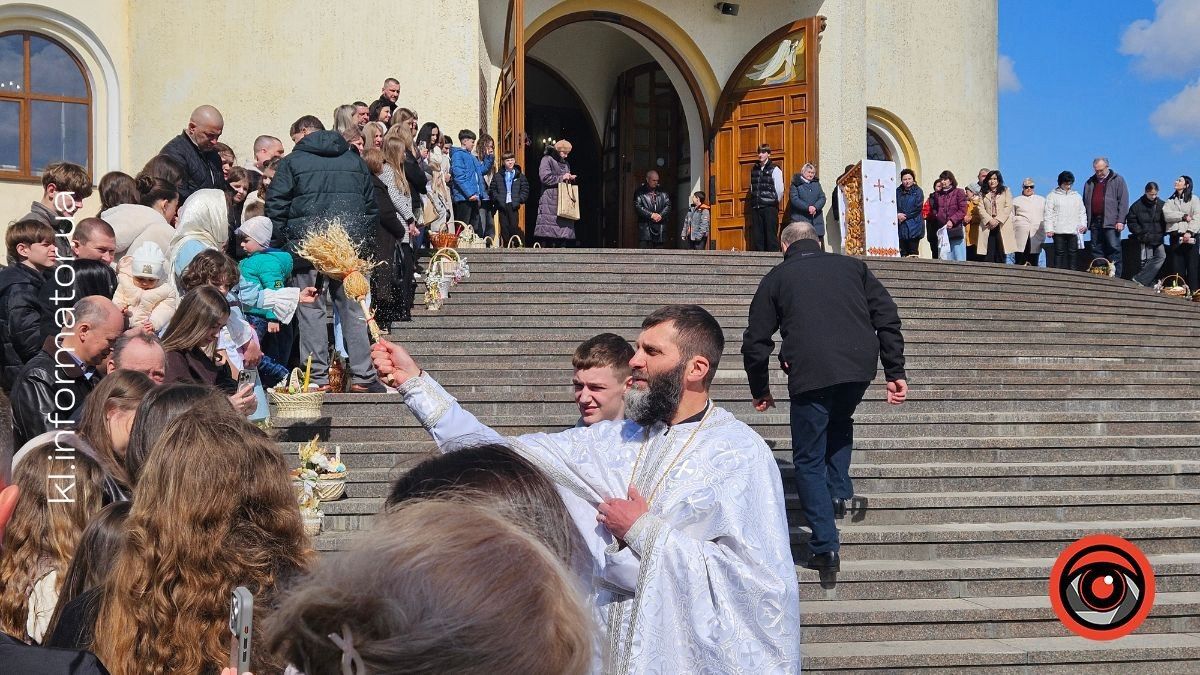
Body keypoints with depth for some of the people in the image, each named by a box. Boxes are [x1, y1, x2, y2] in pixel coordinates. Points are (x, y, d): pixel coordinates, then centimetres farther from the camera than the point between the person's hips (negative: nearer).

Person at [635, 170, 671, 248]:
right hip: (645, 227, -4)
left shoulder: (662, 192, 15)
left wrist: (660, 215, -10)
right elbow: (637, 206, -6)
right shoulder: (640, 192, 3)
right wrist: (651, 215, -14)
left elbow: (668, 205, 8)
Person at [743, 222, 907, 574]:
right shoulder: (852, 266, 20)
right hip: (860, 367, 3)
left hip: (809, 374, -3)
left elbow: (755, 342, 15)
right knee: (840, 423, 34)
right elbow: (887, 317, 11)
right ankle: (839, 490, 19)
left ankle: (825, 547, 0)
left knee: (809, 460, 7)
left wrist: (761, 391, 27)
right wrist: (895, 373, 11)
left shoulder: (777, 278, 15)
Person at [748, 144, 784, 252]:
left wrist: (774, 202, 4)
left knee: (771, 234, -6)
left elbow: (780, 190, -3)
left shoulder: (774, 170, -2)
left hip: (769, 207, -5)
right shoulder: (754, 169, 14)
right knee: (756, 235, 4)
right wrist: (755, 201, 11)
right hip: (756, 207, 5)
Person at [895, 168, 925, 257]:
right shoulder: (898, 191, 13)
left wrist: (905, 216, -10)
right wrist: (898, 215, -14)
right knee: (903, 252, 1)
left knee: (913, 252, -5)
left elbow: (917, 208, -7)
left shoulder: (918, 191, 2)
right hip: (901, 226, 4)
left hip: (914, 226, -4)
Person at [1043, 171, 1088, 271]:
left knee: (1072, 253, 0)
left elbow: (1082, 212, 18)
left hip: (1073, 230, 3)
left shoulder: (1077, 196, 18)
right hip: (1059, 231, -3)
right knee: (1059, 253, -6)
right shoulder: (1052, 196, 7)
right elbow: (1049, 213, 2)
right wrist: (1049, 229, -7)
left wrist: (1083, 224, 1)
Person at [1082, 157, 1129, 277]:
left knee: (1114, 249, -8)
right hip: (1094, 222, 5)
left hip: (1111, 222, -5)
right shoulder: (1090, 183, 18)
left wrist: (1121, 221, -11)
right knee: (1096, 251, 5)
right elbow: (1085, 204, 19)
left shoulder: (1118, 180, 5)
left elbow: (1123, 201, -2)